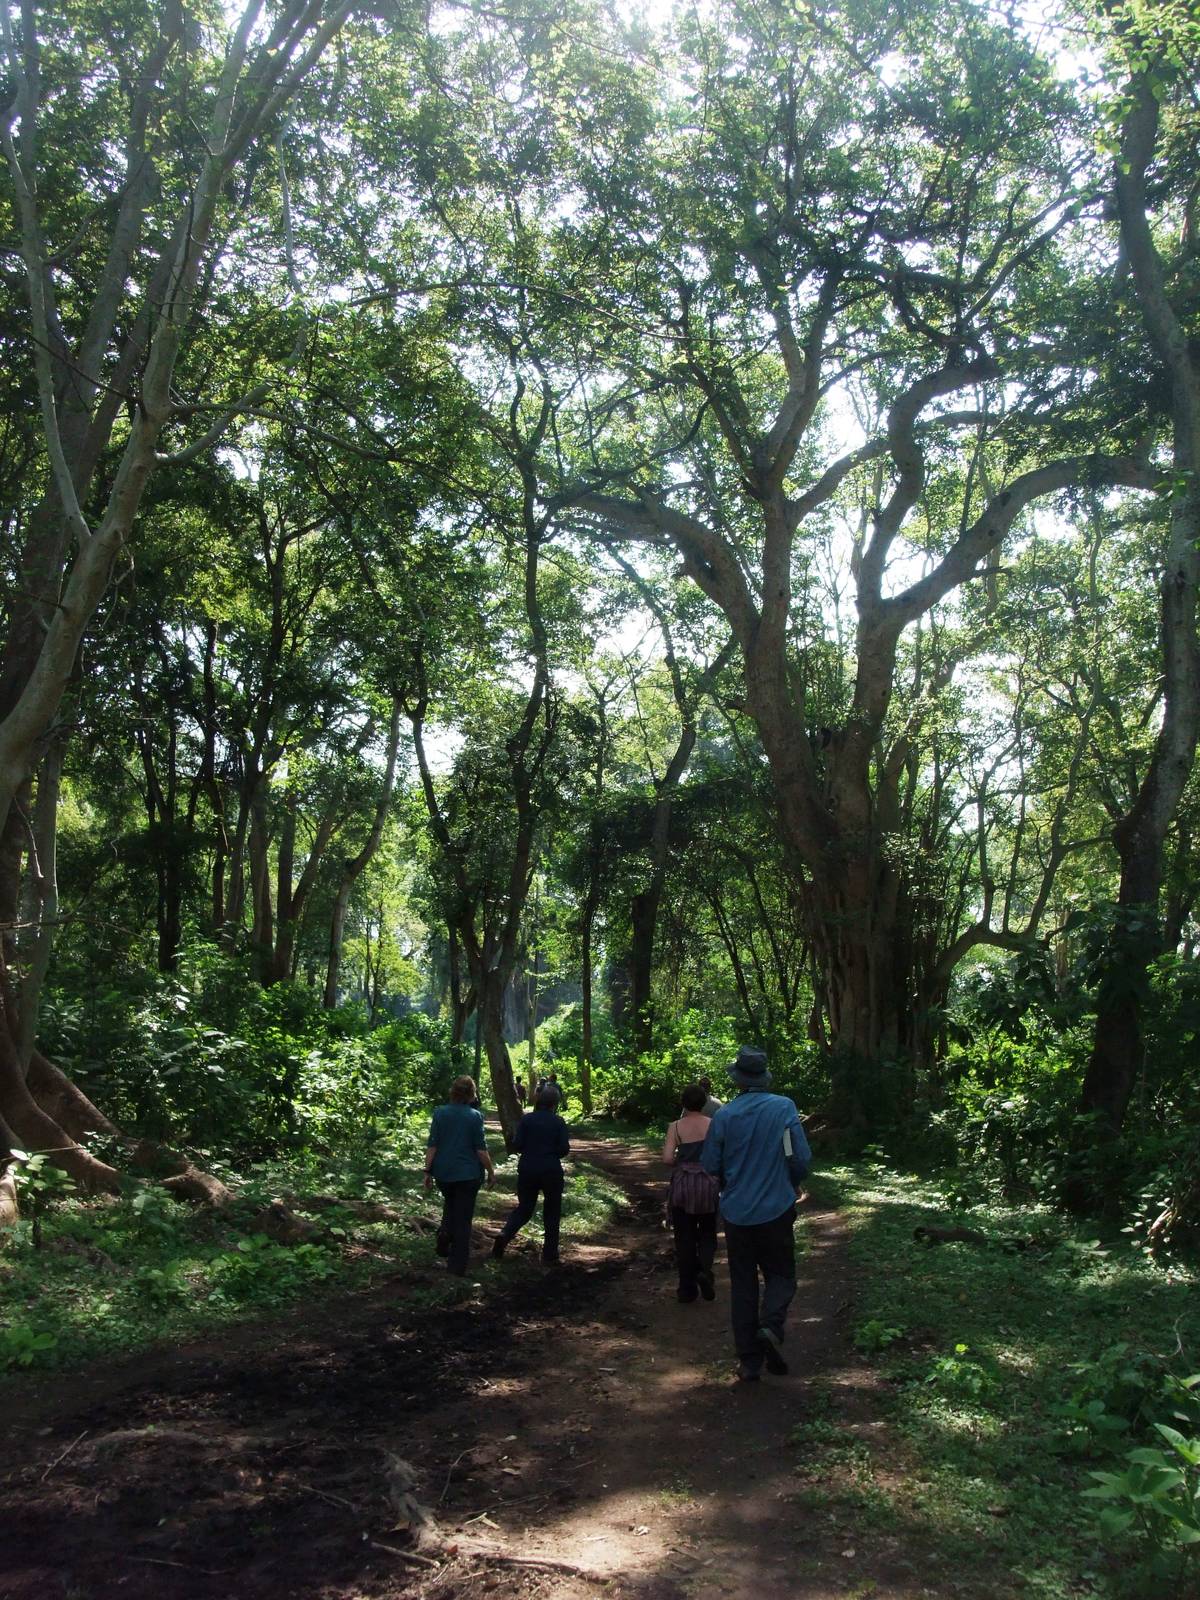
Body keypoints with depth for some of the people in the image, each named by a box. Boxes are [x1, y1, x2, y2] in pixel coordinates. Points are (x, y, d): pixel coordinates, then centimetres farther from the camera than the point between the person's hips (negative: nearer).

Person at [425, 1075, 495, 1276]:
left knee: (450, 1207, 28)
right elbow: (481, 1149, -8)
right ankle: (457, 1265, 5)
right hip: (468, 1174, -2)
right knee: (463, 1217, 5)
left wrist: (428, 1171, 2)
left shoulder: (440, 1113, -4)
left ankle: (444, 1235, 6)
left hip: (444, 1173, 3)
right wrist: (491, 1171, 3)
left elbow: (432, 1145, -5)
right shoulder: (475, 1116, -9)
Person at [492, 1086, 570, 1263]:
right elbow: (564, 1148, -9)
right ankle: (549, 1253, 16)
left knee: (523, 1208, 15)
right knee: (552, 1212, 14)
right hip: (551, 1171, -1)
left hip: (527, 1170, 1)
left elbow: (516, 1145, -7)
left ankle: (505, 1235, -9)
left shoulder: (526, 1119, -3)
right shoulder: (558, 1122, -5)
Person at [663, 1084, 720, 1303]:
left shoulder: (676, 1127, -3)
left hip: (681, 1184, 0)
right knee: (707, 1233, 17)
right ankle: (704, 1269, -10)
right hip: (707, 1184, 0)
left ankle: (687, 1289, 14)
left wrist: (681, 1164, 9)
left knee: (684, 1237, 10)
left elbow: (667, 1158, -11)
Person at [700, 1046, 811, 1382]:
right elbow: (802, 1158, -8)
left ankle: (749, 1360, 12)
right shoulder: (784, 1108, -10)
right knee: (780, 1274, 15)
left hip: (736, 1212, 1)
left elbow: (711, 1166, 0)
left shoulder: (723, 1116, -7)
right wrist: (793, 1185, 13)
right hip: (776, 1209, -1)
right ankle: (771, 1324, -13)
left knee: (742, 1284, 11)